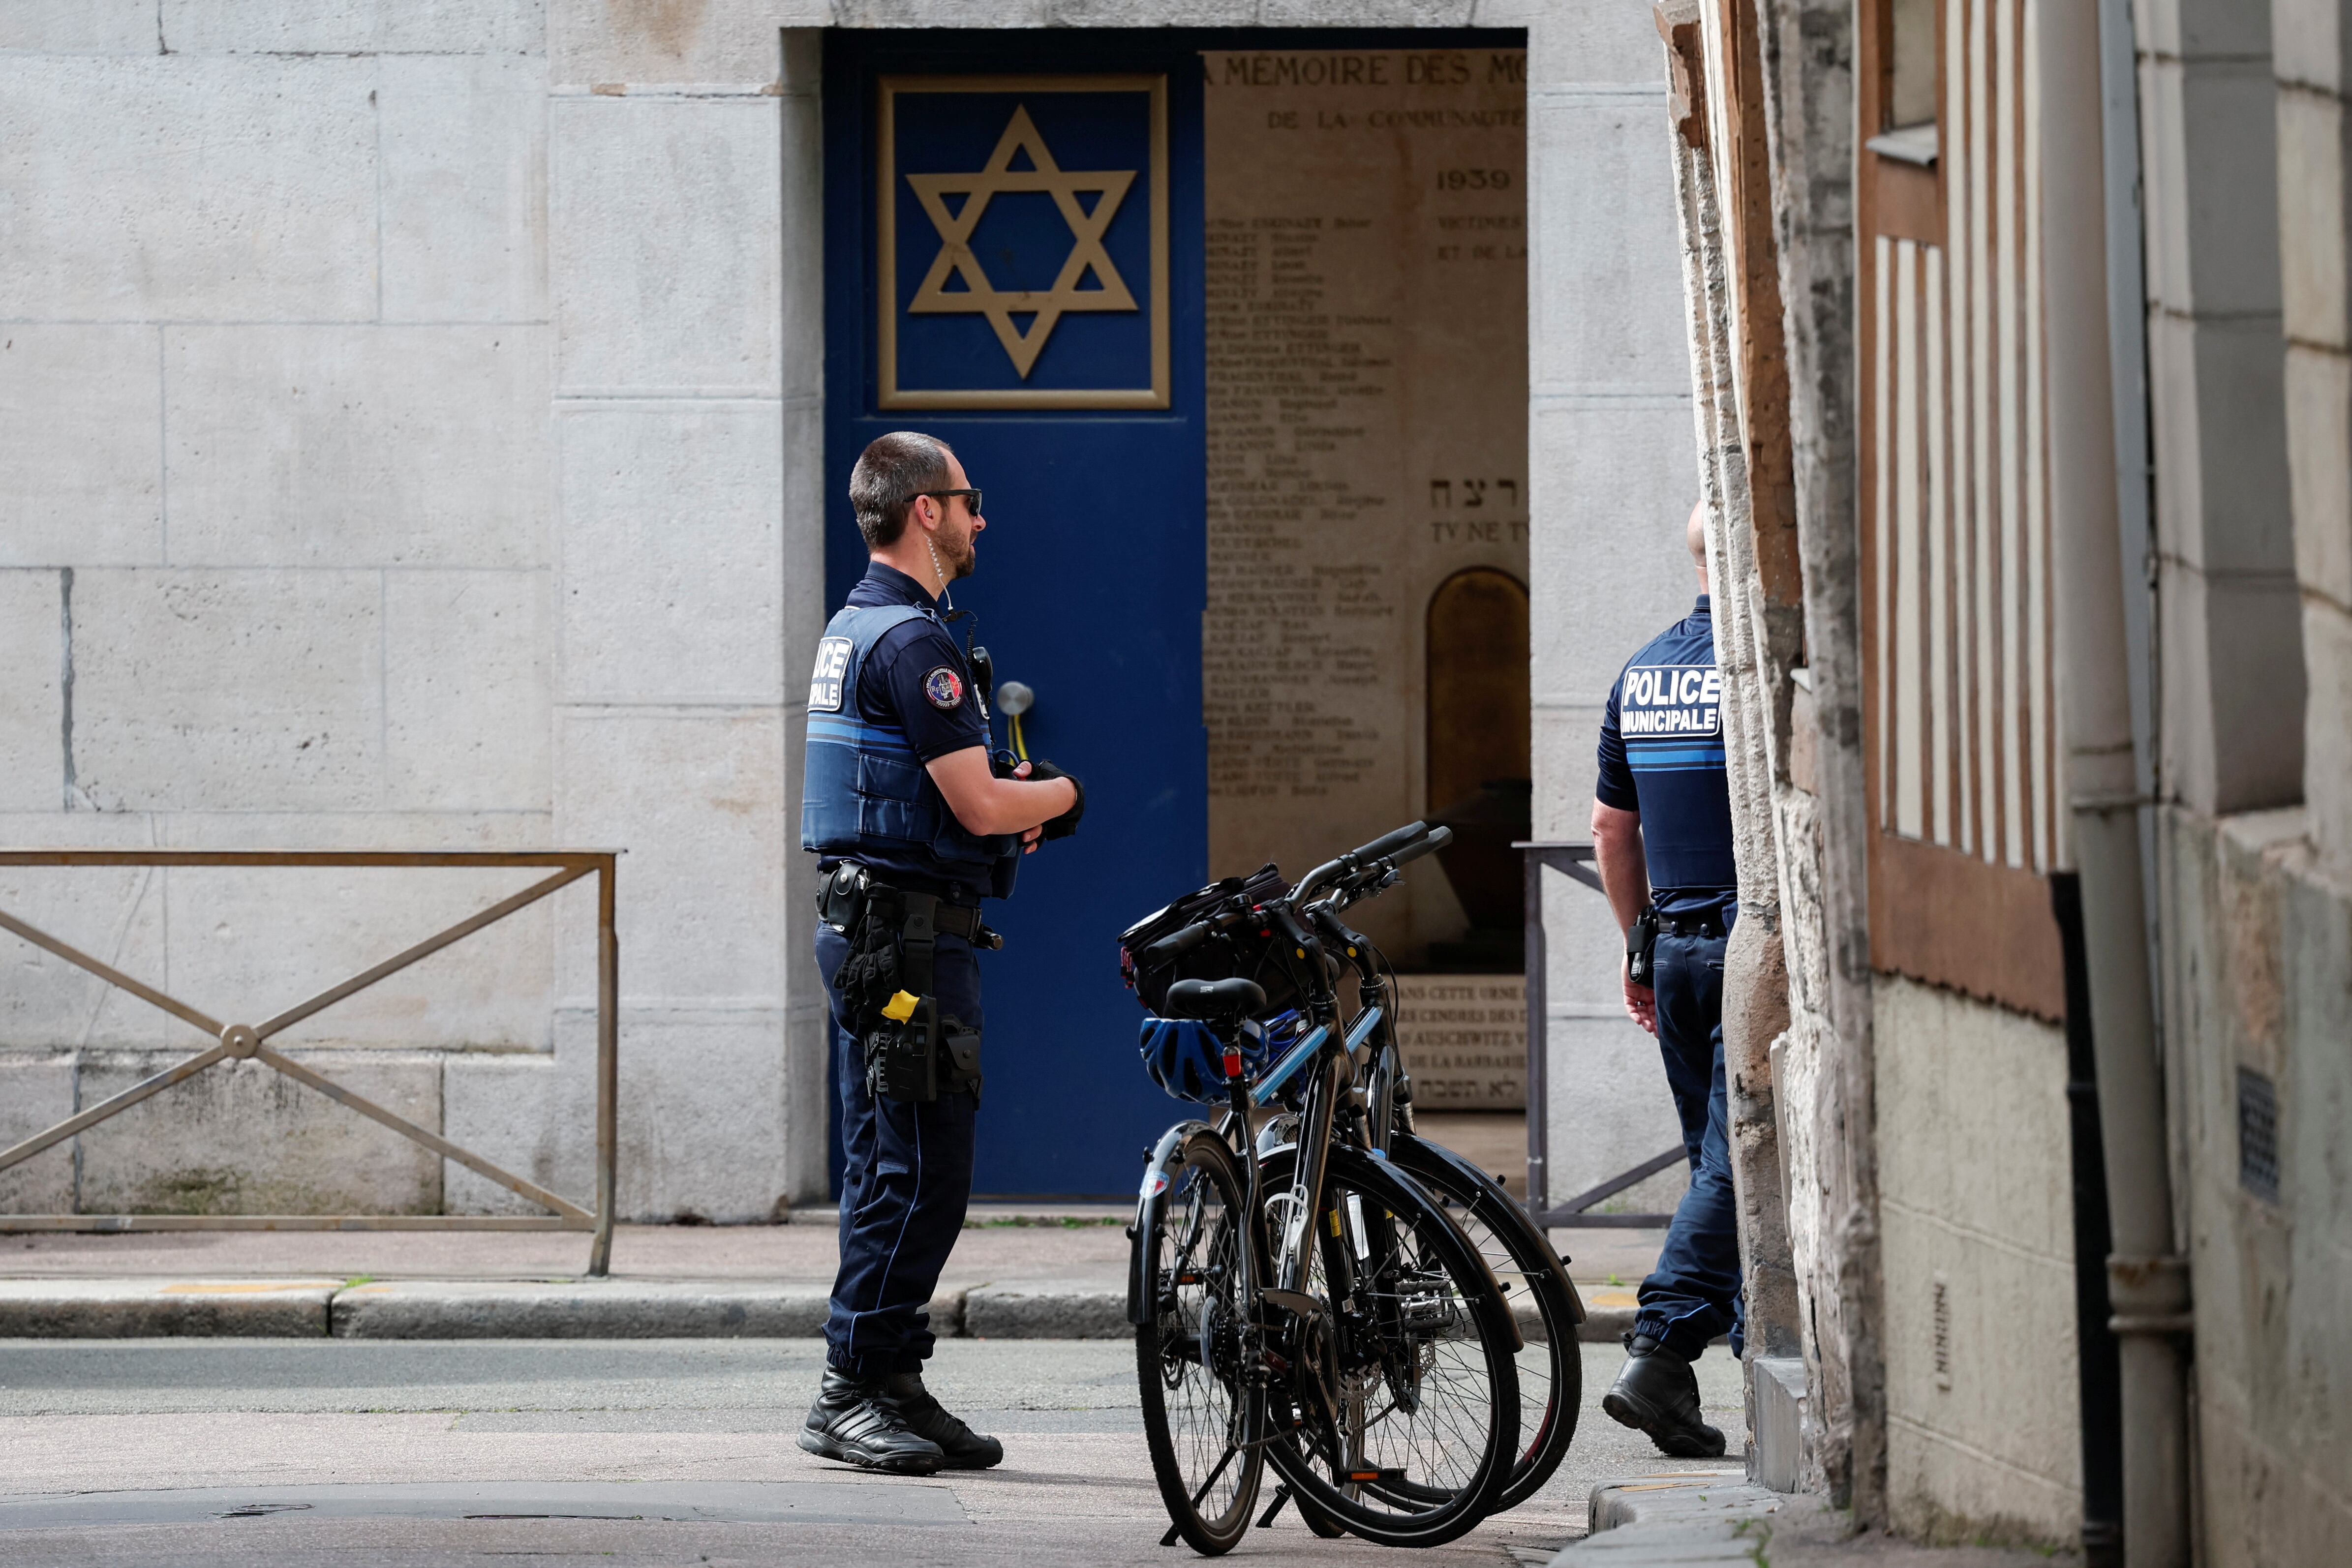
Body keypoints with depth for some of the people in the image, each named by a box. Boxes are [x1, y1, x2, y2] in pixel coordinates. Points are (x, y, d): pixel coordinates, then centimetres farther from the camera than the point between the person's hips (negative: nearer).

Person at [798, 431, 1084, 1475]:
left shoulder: (853, 627, 17)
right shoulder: (911, 639, -16)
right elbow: (980, 805, -19)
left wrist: (1015, 806, 14)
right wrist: (1062, 794, 0)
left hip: (862, 925, 11)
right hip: (910, 933, -11)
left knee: (890, 1171, 12)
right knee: (921, 1173, -8)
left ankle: (889, 1386, 15)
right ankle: (851, 1395, -8)